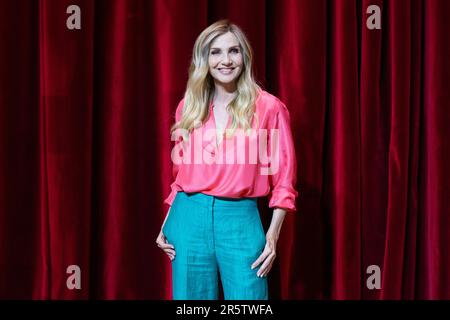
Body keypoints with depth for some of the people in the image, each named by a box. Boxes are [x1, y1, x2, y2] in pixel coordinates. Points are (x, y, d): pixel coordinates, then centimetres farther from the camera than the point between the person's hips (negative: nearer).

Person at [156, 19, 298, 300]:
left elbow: (283, 179, 0)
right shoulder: (189, 107, 9)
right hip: (190, 217, 3)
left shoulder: (269, 107, -1)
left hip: (240, 219, -3)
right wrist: (166, 226, 10)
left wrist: (273, 236, -7)